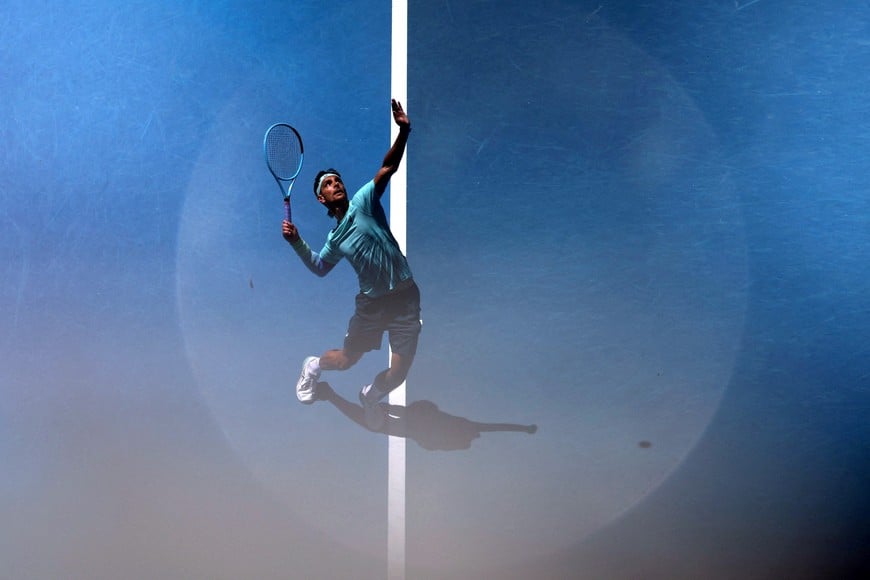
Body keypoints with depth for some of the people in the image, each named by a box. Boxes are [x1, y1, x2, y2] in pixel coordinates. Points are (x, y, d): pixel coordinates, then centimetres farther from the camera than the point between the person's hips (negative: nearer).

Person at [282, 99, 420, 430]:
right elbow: (319, 268, 19)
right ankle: (312, 366, 48)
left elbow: (388, 167, -14)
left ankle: (371, 395, 32)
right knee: (345, 361, 13)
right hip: (371, 303, 3)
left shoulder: (364, 201, -3)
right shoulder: (336, 238, 8)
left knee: (398, 373, -2)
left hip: (404, 297, -3)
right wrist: (296, 242, 5)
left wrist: (404, 132, -28)